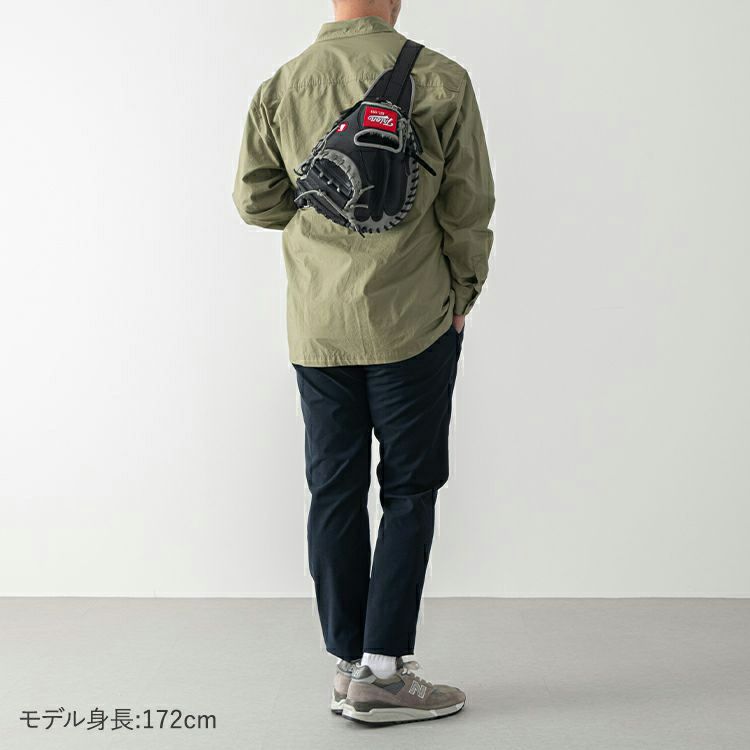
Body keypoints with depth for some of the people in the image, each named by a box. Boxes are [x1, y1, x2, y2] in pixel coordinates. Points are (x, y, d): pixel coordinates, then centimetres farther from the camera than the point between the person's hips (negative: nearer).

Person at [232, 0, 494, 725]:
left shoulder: (280, 87, 3)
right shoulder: (439, 79, -7)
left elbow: (254, 199, 7)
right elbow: (469, 203, -4)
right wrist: (461, 295, 9)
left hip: (316, 327, 4)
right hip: (413, 321, -3)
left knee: (334, 491, 9)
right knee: (409, 489, 5)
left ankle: (348, 664, 17)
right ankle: (381, 670, 5)